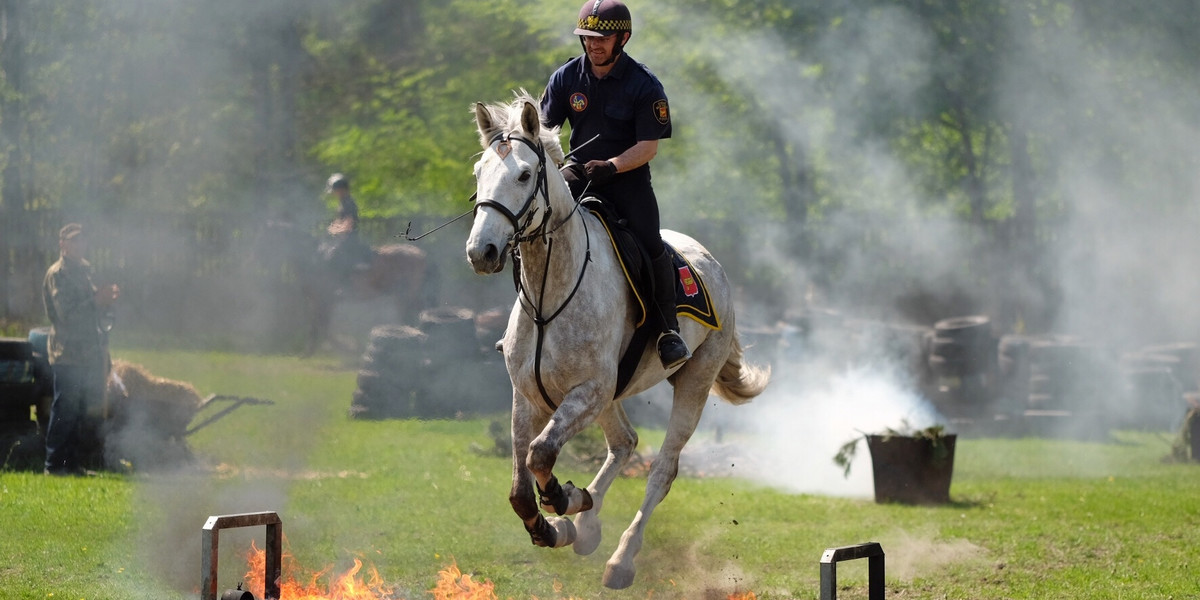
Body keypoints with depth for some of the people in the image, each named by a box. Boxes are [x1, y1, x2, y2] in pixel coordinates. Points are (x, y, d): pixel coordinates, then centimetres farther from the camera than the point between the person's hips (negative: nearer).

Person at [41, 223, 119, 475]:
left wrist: (105, 300, 7)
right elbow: (66, 313, -18)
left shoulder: (82, 271, 20)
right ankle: (54, 464, -6)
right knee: (64, 412, -8)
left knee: (79, 413, 10)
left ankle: (73, 463, 15)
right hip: (67, 353, -9)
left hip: (86, 353, 9)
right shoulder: (57, 274, -9)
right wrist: (96, 301, -18)